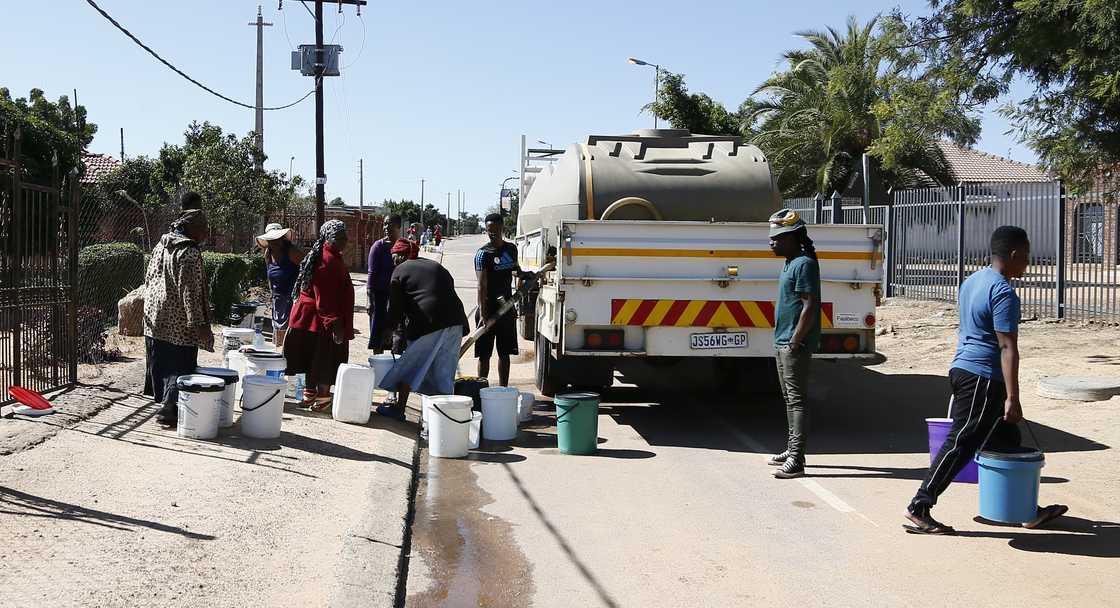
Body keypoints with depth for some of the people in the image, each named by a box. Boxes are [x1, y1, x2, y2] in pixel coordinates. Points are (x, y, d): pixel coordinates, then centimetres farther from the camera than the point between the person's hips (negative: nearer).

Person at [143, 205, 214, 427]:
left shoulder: (160, 246, 11)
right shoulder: (189, 253, -15)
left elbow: (149, 279, 18)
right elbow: (190, 291, -20)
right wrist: (198, 323, -18)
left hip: (155, 318, 8)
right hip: (179, 323, -8)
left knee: (160, 364, 16)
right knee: (180, 366, -1)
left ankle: (164, 401, 26)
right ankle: (169, 406, -7)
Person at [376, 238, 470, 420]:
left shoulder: (400, 271, 7)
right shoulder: (436, 267, 25)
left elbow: (396, 307, 5)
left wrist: (389, 330, 19)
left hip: (429, 324, -6)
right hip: (455, 323, 6)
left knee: (408, 367, 7)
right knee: (443, 372, 12)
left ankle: (398, 409, 12)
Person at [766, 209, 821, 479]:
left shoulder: (804, 264, -15)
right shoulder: (790, 262, 16)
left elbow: (810, 307, -21)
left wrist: (795, 342, -21)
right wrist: (784, 341, 18)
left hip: (795, 346, -10)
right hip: (783, 343, 10)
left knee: (797, 399, -9)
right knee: (789, 399, 16)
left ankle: (796, 460, -9)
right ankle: (791, 450, 26)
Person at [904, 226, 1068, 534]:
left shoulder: (972, 281, 13)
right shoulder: (1003, 293, -17)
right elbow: (1007, 347, -22)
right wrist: (1012, 398, -24)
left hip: (963, 369, 10)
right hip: (982, 379, -10)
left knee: (1008, 441, 16)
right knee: (960, 445, -5)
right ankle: (918, 511, -1)